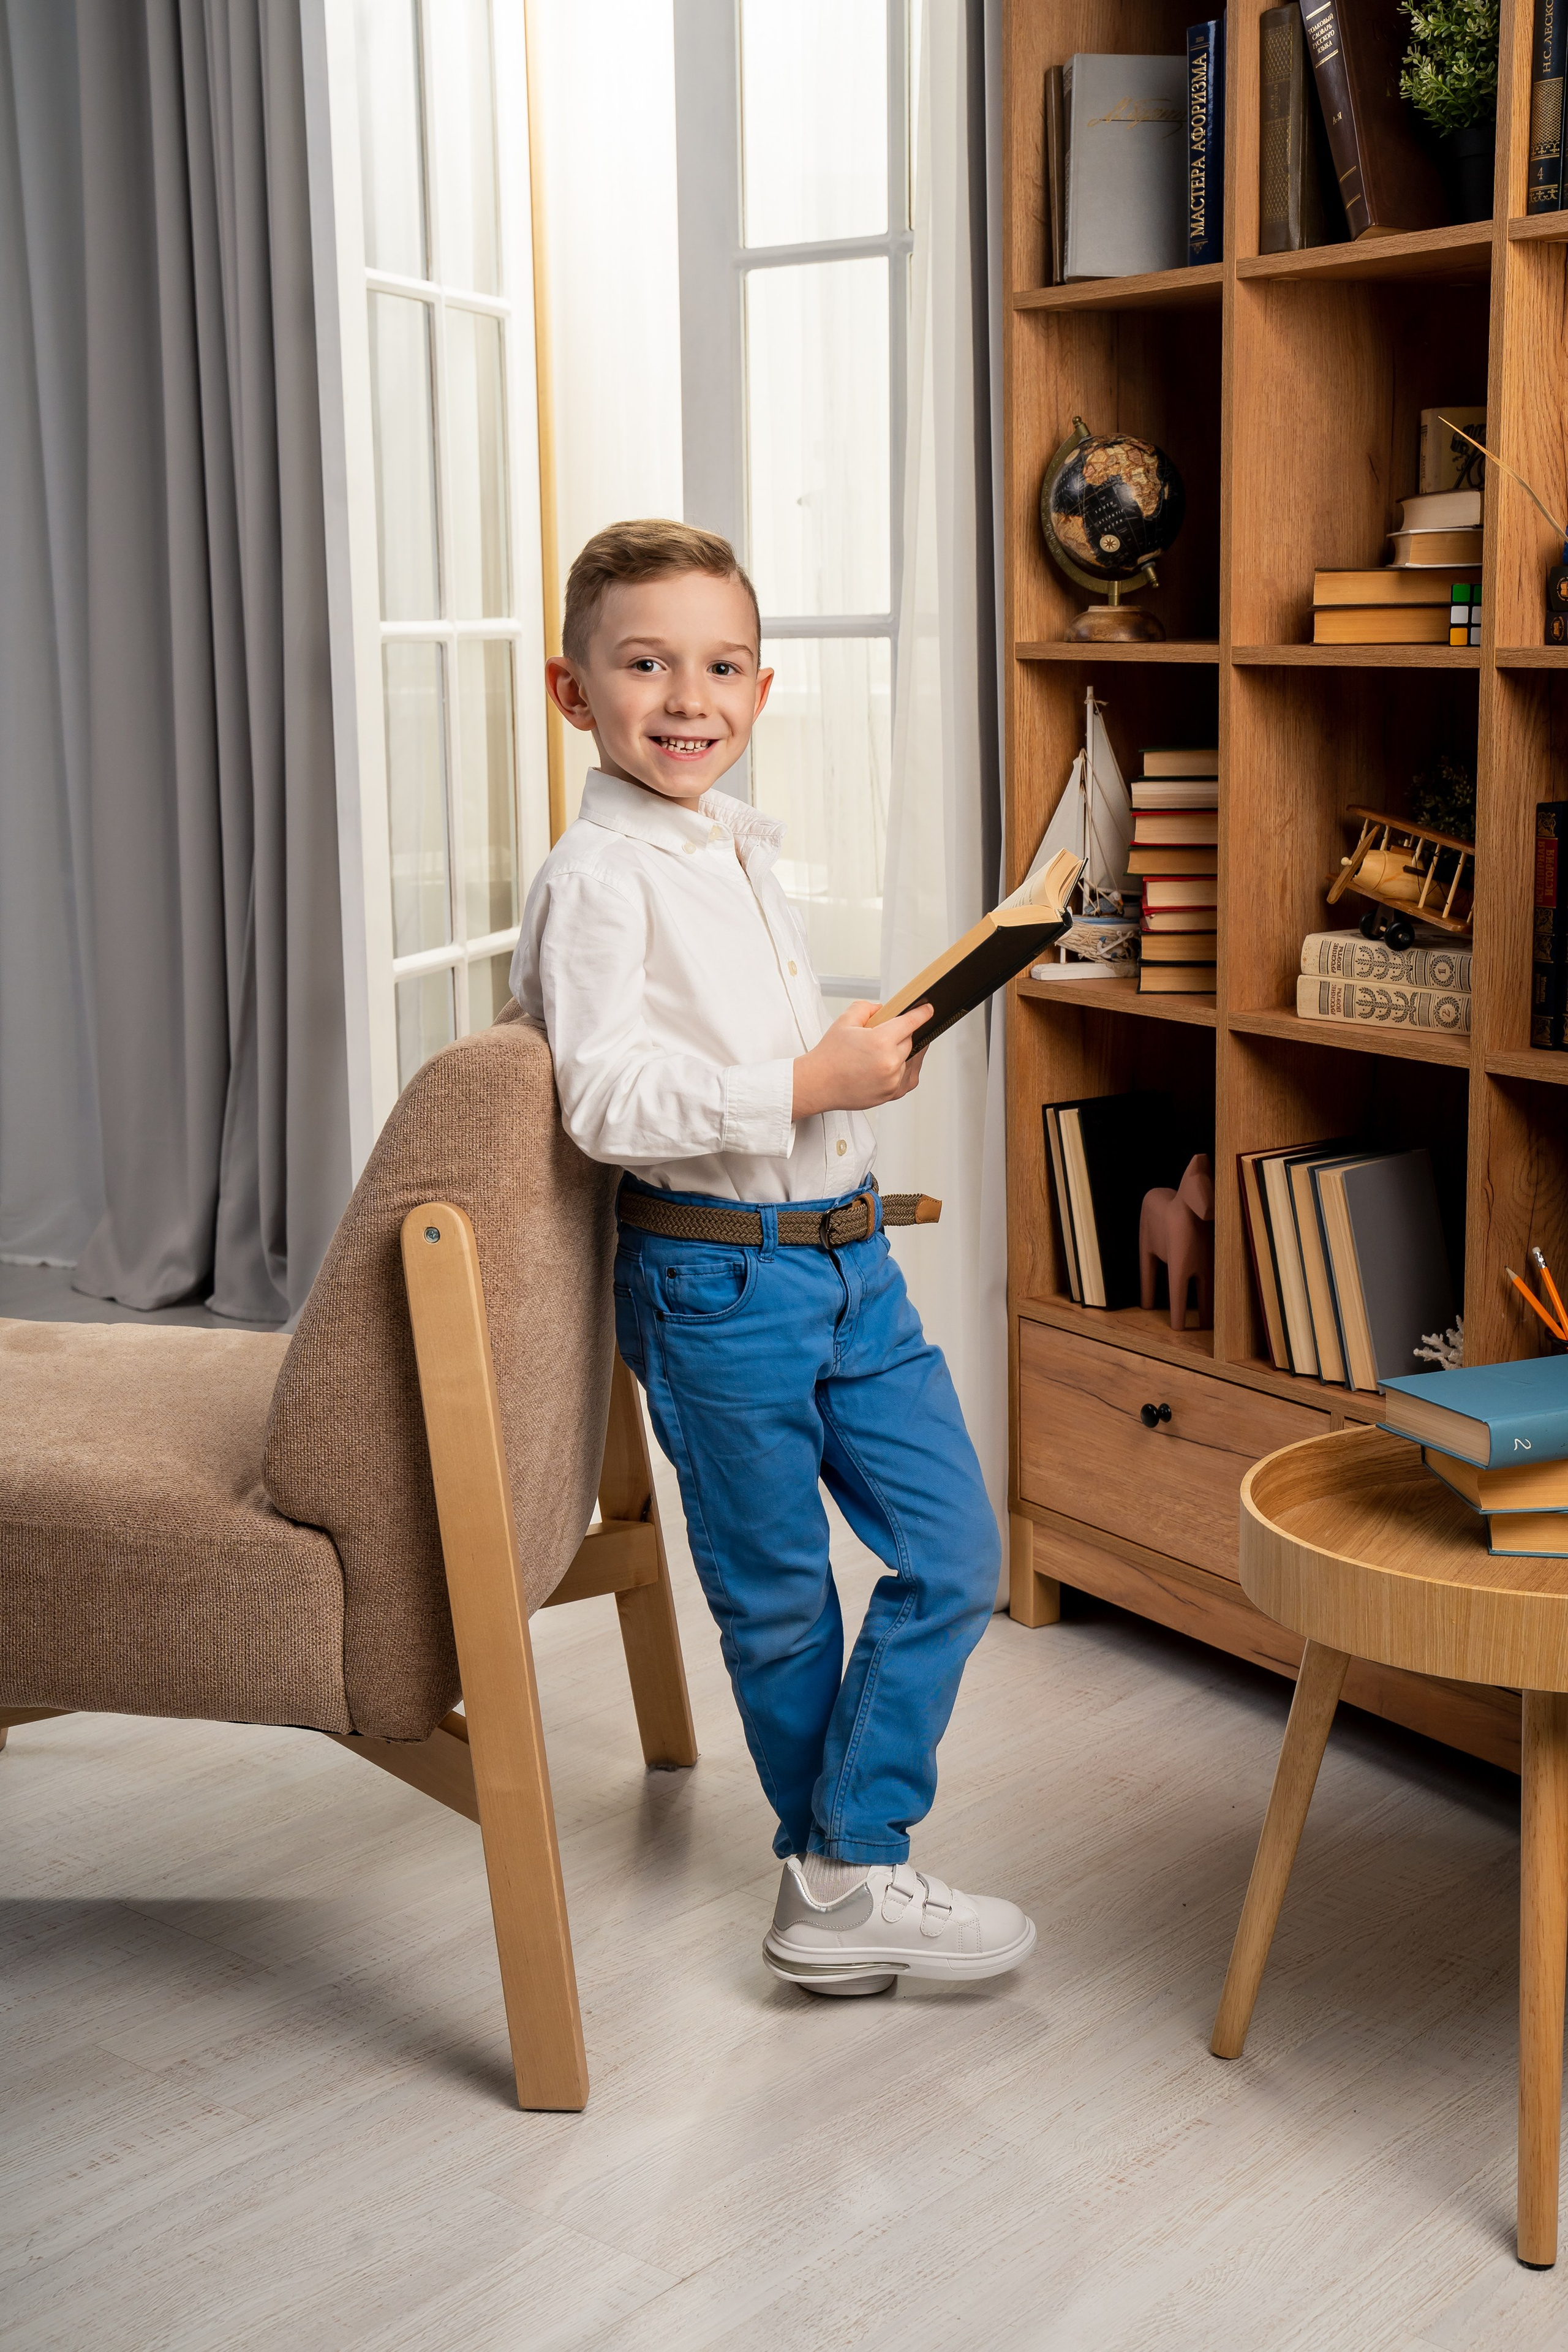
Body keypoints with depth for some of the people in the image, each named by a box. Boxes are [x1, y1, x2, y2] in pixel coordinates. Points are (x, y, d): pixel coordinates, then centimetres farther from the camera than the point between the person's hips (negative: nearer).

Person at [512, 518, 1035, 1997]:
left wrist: (867, 1053, 13)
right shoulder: (598, 876, -13)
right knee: (777, 1597, 7)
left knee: (957, 1553, 7)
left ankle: (846, 1868, 16)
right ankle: (839, 1885, 23)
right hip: (720, 1276, -8)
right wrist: (809, 1083, -24)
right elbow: (610, 1102, -22)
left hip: (846, 1252, 8)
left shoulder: (738, 850, 14)